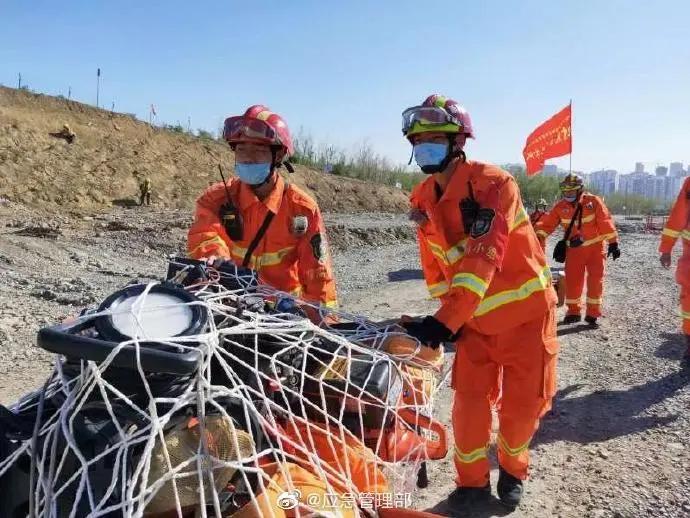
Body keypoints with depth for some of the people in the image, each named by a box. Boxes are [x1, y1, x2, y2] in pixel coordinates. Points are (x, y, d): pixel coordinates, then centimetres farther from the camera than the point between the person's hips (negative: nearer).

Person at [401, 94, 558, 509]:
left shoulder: (492, 183, -23)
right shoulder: (423, 200, -3)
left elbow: (481, 260, -32)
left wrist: (446, 320, -38)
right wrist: (447, 317, 3)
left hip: (524, 311, -4)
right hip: (475, 318, 4)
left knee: (523, 404, 6)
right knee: (469, 403, 4)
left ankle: (512, 470, 33)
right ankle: (472, 481, 24)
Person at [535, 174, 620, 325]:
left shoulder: (593, 202, -12)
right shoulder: (561, 207, -4)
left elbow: (606, 222, -12)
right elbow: (547, 222, -8)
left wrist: (613, 243, -15)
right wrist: (539, 236, -26)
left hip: (595, 247, -2)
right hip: (574, 249, 2)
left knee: (596, 280, -2)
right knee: (572, 280, 1)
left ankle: (593, 313, 6)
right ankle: (573, 311, 15)